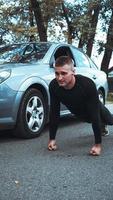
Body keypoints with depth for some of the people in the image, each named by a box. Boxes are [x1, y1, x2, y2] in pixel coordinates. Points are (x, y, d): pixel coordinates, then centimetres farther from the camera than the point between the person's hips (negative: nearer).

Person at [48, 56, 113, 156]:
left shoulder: (88, 84, -45)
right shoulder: (53, 86, -35)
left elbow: (95, 115, -42)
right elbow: (54, 113, -26)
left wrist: (98, 144, -41)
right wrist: (52, 139, -24)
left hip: (95, 109, -3)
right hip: (79, 113, 3)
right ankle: (102, 127, 67)